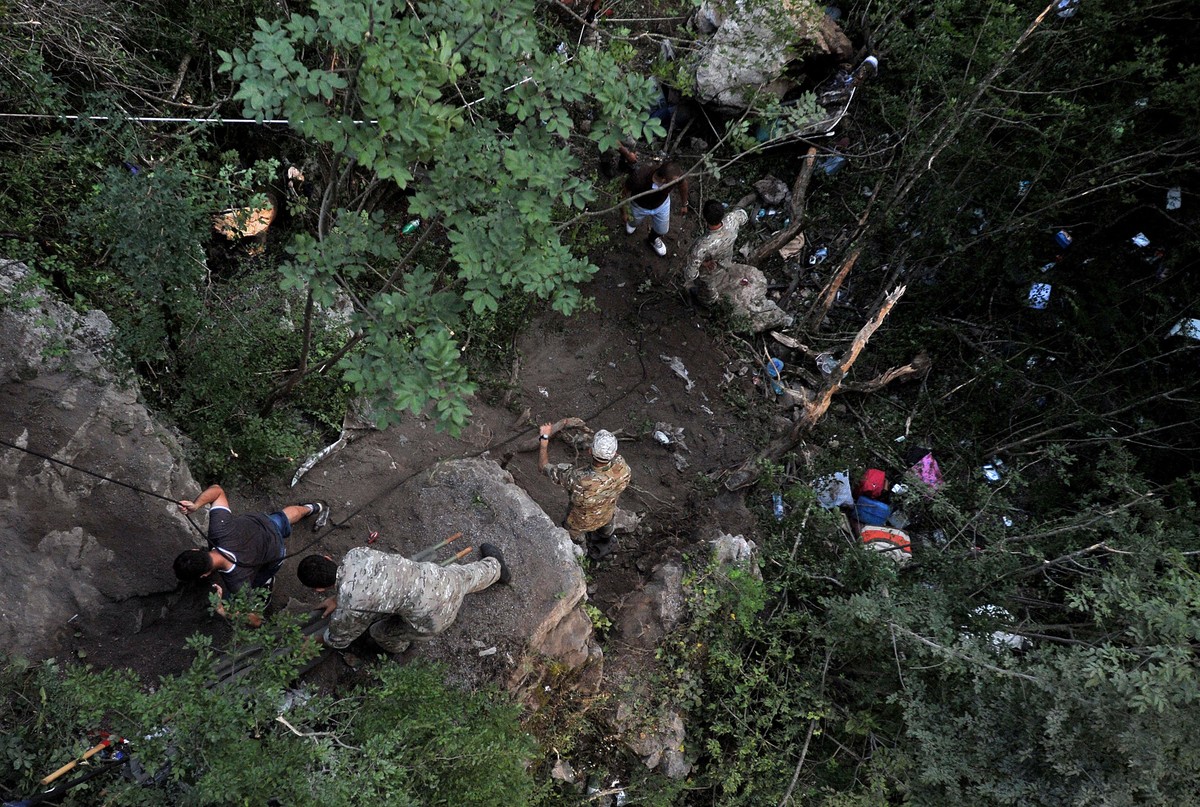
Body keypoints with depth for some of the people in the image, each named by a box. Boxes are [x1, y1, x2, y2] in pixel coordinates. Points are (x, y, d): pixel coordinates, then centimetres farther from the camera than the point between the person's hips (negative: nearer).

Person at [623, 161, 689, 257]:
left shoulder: (676, 175, -37)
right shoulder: (638, 178, -46)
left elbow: (683, 182, -11)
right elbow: (625, 191, -23)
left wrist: (684, 205, 3)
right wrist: (624, 211, -7)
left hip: (662, 204, 2)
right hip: (639, 206, -2)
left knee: (662, 230, 23)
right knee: (634, 223, 30)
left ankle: (653, 239, 59)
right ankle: (631, 222, 69)